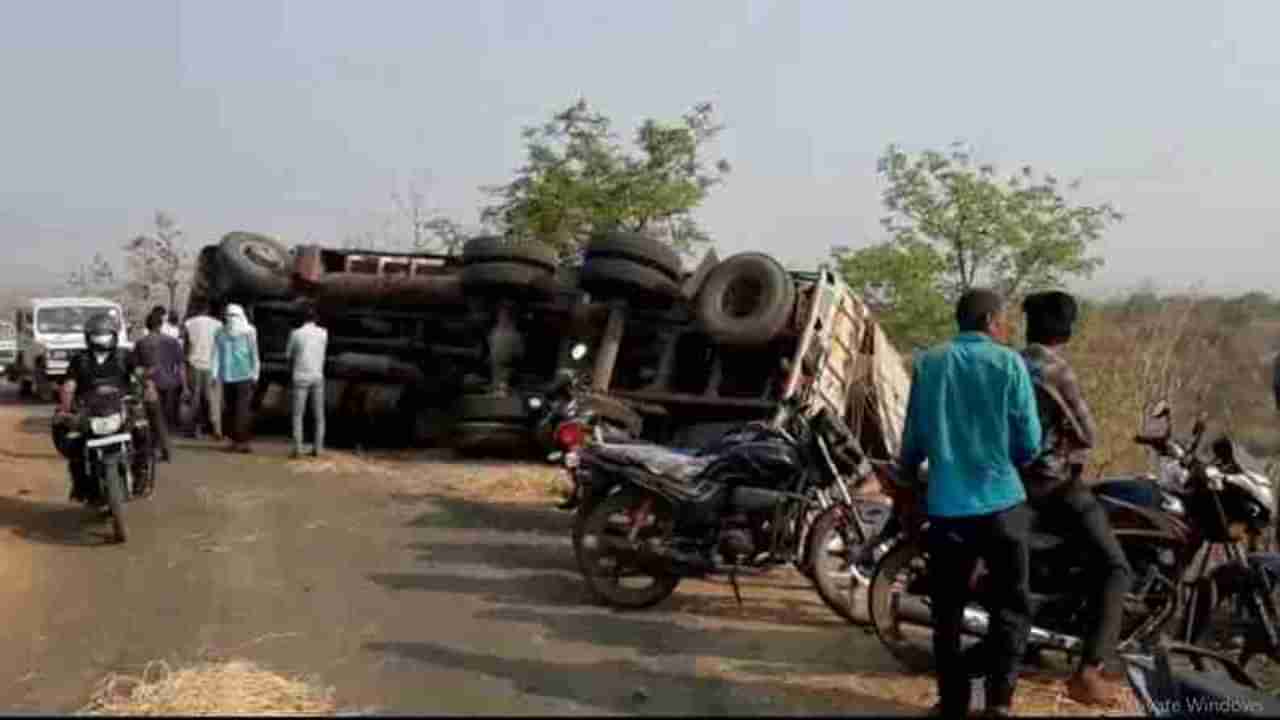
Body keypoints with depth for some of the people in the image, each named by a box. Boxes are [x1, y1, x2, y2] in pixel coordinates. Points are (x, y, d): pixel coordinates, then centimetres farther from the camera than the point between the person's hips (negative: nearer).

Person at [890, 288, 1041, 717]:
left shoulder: (928, 364, 2)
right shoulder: (1009, 364, -5)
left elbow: (914, 437, 6)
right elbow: (1029, 443, -5)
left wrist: (906, 488, 21)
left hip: (946, 507, 2)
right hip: (1002, 502, -2)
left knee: (948, 611, 12)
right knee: (1011, 605, 11)